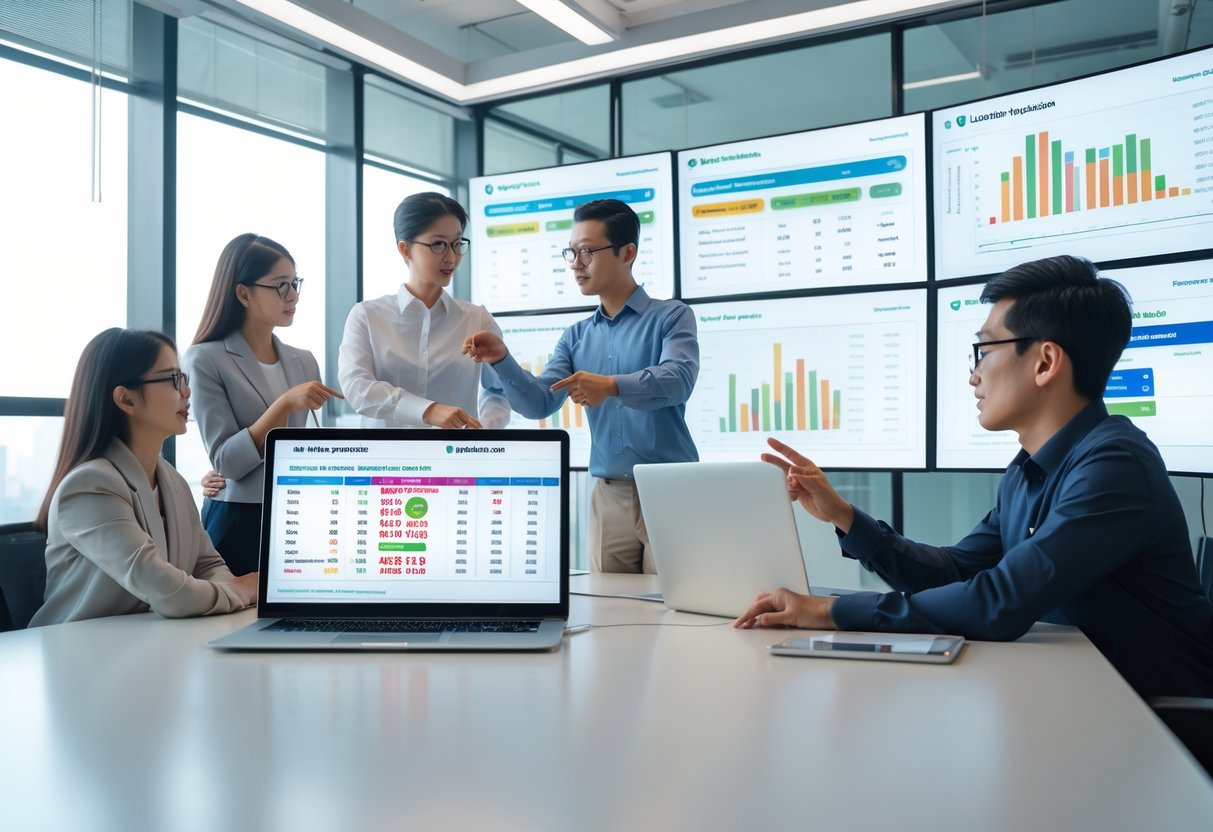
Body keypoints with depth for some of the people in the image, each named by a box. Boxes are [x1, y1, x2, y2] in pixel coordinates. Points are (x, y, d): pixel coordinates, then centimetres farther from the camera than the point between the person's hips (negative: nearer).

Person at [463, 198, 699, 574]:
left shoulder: (672, 317, 1)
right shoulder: (576, 338, 14)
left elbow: (677, 380, -17)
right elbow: (539, 404, 4)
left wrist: (612, 386, -34)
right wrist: (502, 360, -14)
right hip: (608, 497, 4)